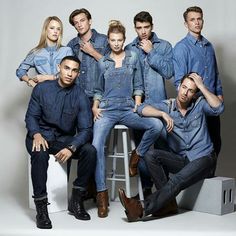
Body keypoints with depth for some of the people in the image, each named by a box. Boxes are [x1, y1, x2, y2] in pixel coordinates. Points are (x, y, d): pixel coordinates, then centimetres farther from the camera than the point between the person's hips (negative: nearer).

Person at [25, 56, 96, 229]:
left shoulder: (80, 96, -5)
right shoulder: (42, 88, -3)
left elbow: (86, 129, -10)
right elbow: (31, 116, 0)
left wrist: (71, 148, -28)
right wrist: (36, 134, -22)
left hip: (65, 138, 2)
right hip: (41, 135, -1)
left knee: (90, 151, -25)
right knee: (40, 153, -36)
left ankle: (76, 200, -10)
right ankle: (41, 207, -27)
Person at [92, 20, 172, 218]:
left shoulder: (133, 57, 12)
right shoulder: (103, 62, 14)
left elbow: (138, 85, 11)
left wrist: (137, 106, -1)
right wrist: (95, 107, 4)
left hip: (128, 109, 0)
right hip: (107, 110, 0)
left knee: (157, 125, -26)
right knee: (97, 146, -24)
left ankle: (137, 155, 1)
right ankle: (102, 193, -16)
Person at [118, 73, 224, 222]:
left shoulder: (200, 104, 2)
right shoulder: (168, 106, 4)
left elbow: (218, 108, -18)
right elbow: (142, 109, -8)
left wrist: (202, 86, -15)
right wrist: (164, 114, -22)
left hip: (203, 158, -4)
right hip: (180, 159, 4)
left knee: (177, 180, -30)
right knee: (151, 155, -20)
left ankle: (143, 208, -36)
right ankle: (169, 203, -20)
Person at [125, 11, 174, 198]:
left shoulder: (164, 46, 6)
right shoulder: (129, 49, 10)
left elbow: (169, 72, -7)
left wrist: (151, 52, -7)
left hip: (158, 103, -2)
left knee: (162, 144, -3)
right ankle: (146, 186, 16)